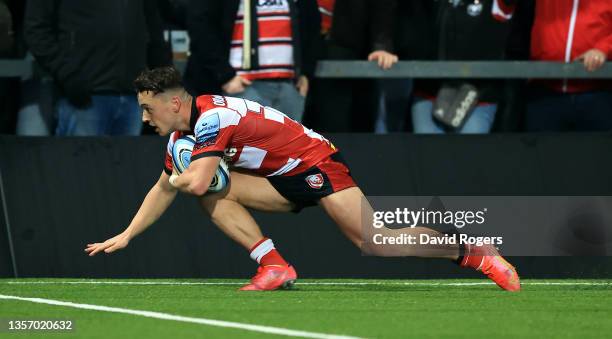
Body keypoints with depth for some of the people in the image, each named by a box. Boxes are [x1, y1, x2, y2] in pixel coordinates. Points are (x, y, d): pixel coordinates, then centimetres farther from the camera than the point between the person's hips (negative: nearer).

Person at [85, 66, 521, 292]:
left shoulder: (212, 118, -25)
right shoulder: (181, 134, 5)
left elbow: (195, 182, -33)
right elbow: (164, 190, 17)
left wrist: (172, 180, -9)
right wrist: (126, 236, 12)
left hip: (317, 162, -9)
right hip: (285, 182, 9)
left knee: (374, 240, -21)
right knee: (215, 193, -9)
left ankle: (475, 253, -12)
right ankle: (275, 267, -10)